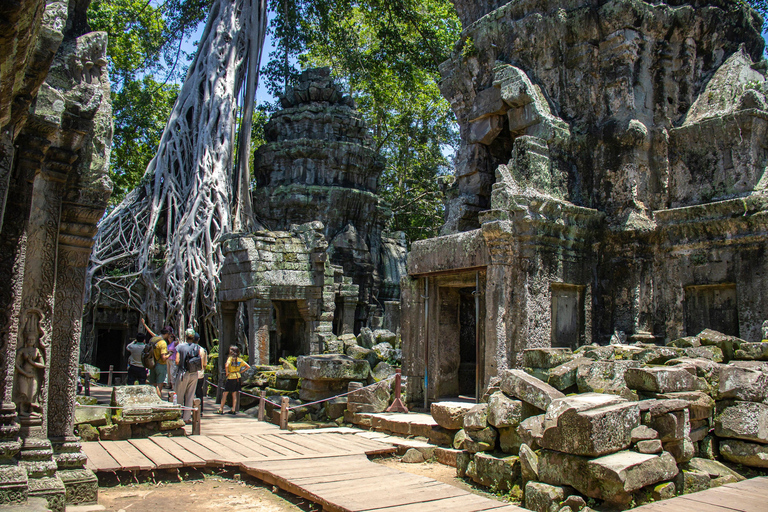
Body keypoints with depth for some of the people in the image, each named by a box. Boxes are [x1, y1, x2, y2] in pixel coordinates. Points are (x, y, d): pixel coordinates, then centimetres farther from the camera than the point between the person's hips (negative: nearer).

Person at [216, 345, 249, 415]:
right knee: (234, 394, 10)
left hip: (231, 377, -5)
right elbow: (248, 366, 8)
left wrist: (227, 372, -13)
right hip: (238, 377, 5)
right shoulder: (240, 359, 5)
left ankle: (221, 409, 6)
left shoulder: (230, 358, -10)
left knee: (225, 393, 3)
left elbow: (227, 365, -28)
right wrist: (240, 371, 10)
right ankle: (234, 410, 10)